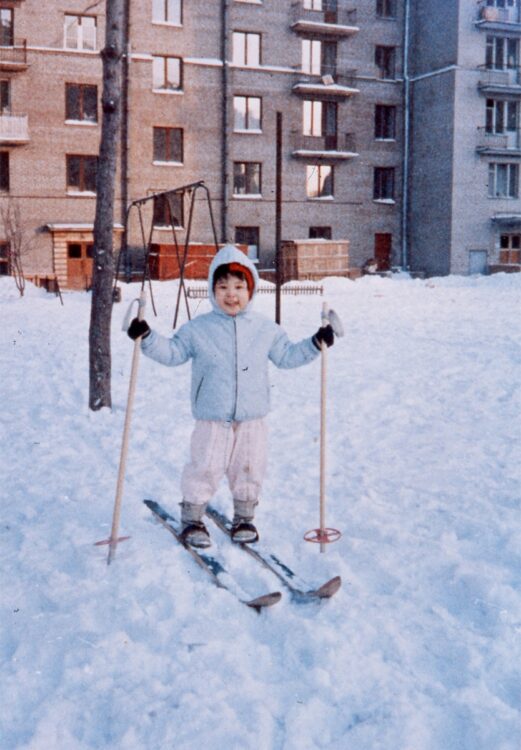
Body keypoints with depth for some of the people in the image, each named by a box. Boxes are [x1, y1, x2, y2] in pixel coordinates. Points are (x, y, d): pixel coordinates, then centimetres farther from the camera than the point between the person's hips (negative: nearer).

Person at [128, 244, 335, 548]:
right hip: (212, 420, -2)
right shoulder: (198, 329, 0)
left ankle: (244, 519, 29)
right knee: (205, 469, 0)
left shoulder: (266, 328, 6)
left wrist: (315, 343, 5)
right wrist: (148, 337, -12)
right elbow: (173, 352, 1)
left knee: (250, 469, 10)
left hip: (252, 419, 2)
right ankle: (192, 519, 18)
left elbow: (287, 355, 15)